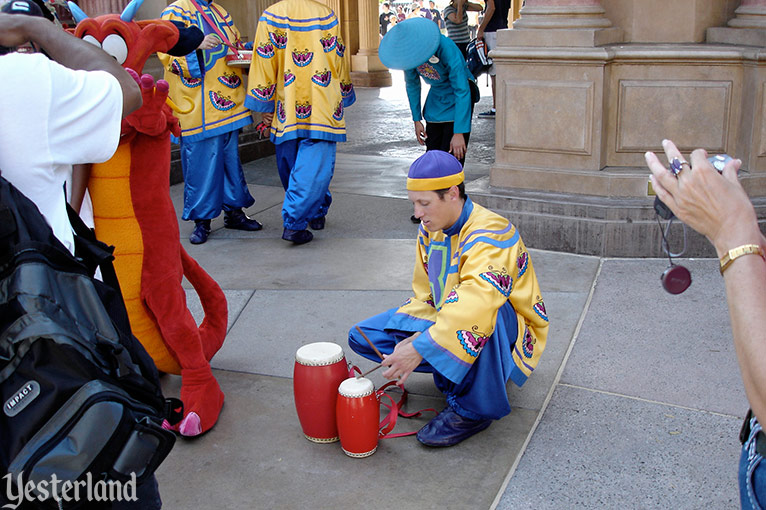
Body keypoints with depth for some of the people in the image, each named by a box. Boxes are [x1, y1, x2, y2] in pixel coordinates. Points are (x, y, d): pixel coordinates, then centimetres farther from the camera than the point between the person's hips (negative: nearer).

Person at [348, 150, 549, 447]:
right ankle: (457, 371, -3)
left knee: (479, 316, -45)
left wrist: (420, 349, -44)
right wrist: (412, 340, -16)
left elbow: (475, 308, -43)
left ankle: (476, 408, -21)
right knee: (361, 337, -3)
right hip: (446, 318, 8)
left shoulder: (489, 236, -28)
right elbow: (425, 295, 2)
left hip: (508, 331, -7)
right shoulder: (430, 230, -1)